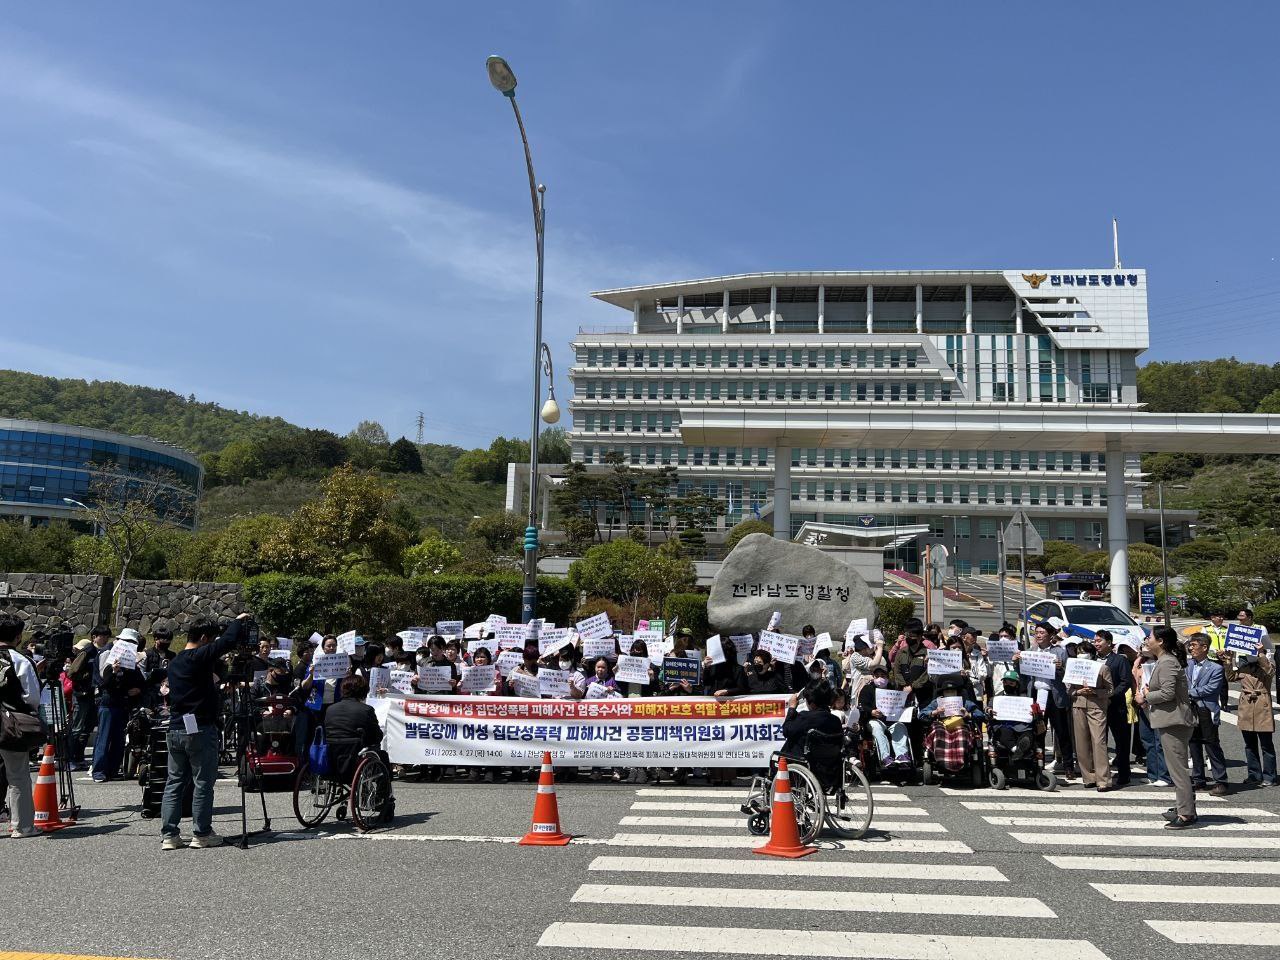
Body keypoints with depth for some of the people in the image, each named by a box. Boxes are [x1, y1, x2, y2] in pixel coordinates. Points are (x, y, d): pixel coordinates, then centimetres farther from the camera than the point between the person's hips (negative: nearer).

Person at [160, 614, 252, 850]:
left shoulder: (175, 662, 12)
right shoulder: (201, 656, -13)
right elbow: (229, 640, -19)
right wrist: (238, 621, -3)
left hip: (175, 729, 8)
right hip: (200, 730, -7)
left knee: (174, 782, 10)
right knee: (203, 783, 1)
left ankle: (169, 835, 9)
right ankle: (201, 834, 6)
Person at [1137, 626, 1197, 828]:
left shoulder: (1167, 663, -16)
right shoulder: (1164, 661, 17)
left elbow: (1167, 692, -23)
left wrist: (1146, 697, -10)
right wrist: (1149, 692, 11)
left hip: (1173, 721, -11)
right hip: (1171, 720, 11)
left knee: (1178, 768, -8)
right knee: (1177, 767, 16)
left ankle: (1186, 813, -5)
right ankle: (1182, 807, 24)